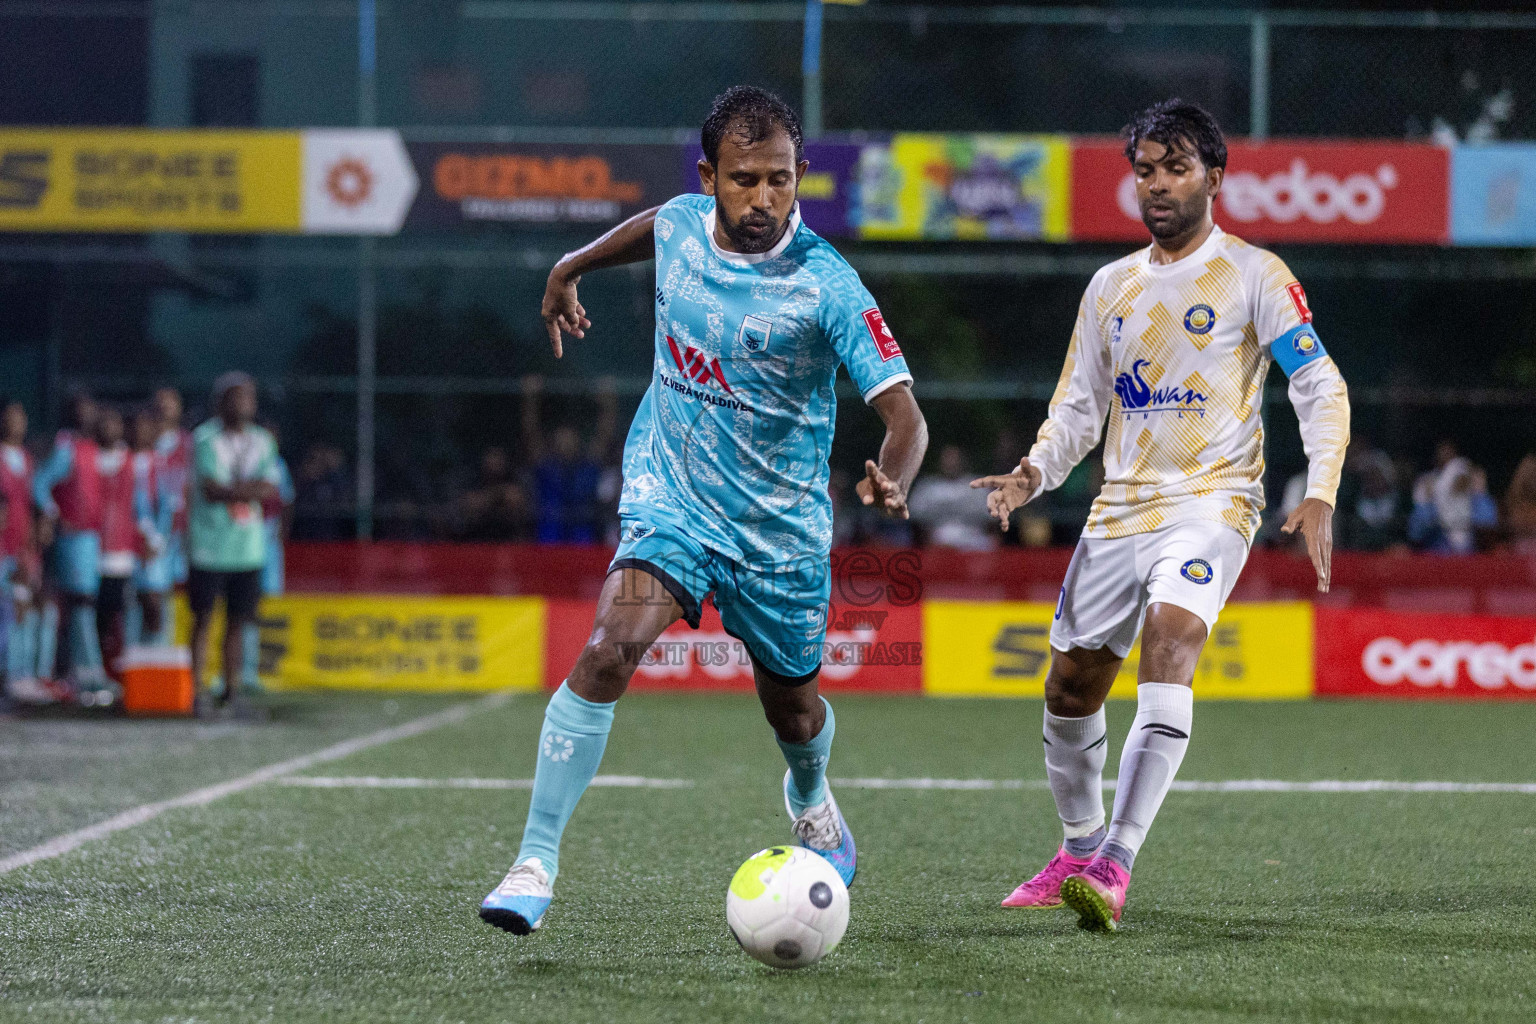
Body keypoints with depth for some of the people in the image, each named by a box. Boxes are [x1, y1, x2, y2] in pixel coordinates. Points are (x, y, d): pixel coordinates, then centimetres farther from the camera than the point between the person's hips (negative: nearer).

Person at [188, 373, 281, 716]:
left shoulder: (261, 441, 10)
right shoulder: (206, 439, -6)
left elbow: (271, 489, 0)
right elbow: (211, 490, -15)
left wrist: (230, 489, -14)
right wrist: (251, 489, -11)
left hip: (248, 545, 4)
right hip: (209, 543, -4)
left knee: (237, 621, 7)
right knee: (204, 619, -1)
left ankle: (232, 690, 13)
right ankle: (198, 689, 1)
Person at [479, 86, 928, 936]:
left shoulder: (827, 285, -19)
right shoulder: (681, 225, -6)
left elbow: (904, 417, -25)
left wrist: (891, 480, -45)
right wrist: (572, 267, 32)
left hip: (780, 524, -1)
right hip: (670, 492, 1)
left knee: (793, 708, 16)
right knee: (608, 651, -24)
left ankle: (811, 798, 55)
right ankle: (536, 860, -21)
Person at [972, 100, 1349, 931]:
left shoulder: (1253, 275, 0)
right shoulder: (1111, 287, 15)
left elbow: (1320, 387, -4)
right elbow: (1078, 408, 18)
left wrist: (1319, 497, -18)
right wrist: (1036, 472, -3)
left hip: (1211, 502, -6)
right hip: (1119, 510, 6)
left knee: (1169, 643, -28)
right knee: (1070, 684, 8)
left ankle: (1115, 867, -35)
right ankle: (1079, 854, 31)